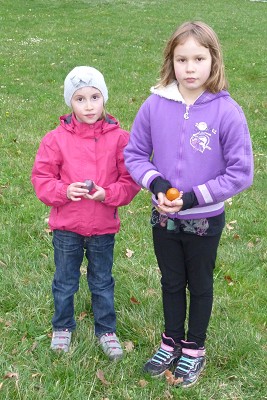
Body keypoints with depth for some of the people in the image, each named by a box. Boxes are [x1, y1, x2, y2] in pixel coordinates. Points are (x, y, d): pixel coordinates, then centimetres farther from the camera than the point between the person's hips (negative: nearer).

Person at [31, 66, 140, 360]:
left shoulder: (119, 138, -9)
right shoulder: (57, 138, -9)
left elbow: (130, 180, -6)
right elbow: (41, 177, -4)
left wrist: (107, 194, -23)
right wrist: (64, 191, -22)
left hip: (103, 227, 0)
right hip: (66, 227, 0)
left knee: (102, 283, 18)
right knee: (65, 283, 18)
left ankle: (106, 330, 37)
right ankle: (62, 328, 40)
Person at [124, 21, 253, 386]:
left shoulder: (227, 111, -19)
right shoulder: (155, 105, -11)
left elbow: (241, 173, -15)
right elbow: (135, 153, 0)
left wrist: (194, 197, -20)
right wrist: (156, 183, -18)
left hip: (205, 220, -2)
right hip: (163, 217, 3)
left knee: (200, 285, 18)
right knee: (171, 283, 21)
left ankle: (194, 349, 38)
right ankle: (172, 342, 42)